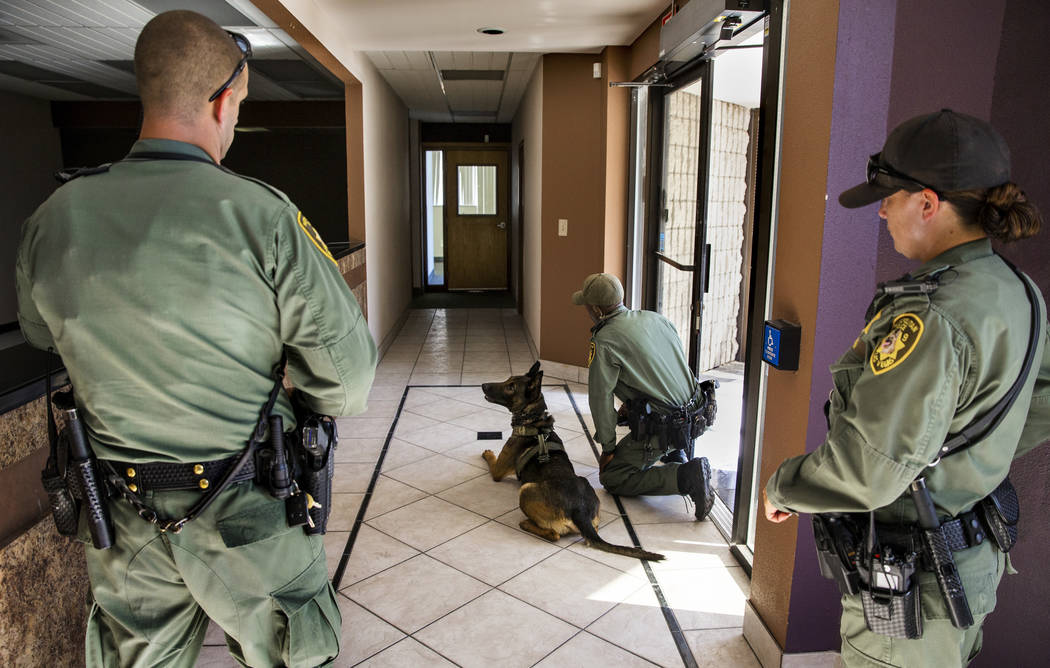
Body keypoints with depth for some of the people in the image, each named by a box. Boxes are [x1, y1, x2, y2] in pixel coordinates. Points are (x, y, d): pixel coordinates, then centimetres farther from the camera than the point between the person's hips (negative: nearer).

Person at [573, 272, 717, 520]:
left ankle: (685, 477, -11)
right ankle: (675, 456, 30)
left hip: (664, 428, -8)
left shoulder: (604, 342, -14)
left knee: (612, 477, 7)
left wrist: (608, 448, 2)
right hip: (697, 414, 8)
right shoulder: (654, 318, 8)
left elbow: (600, 398, -11)